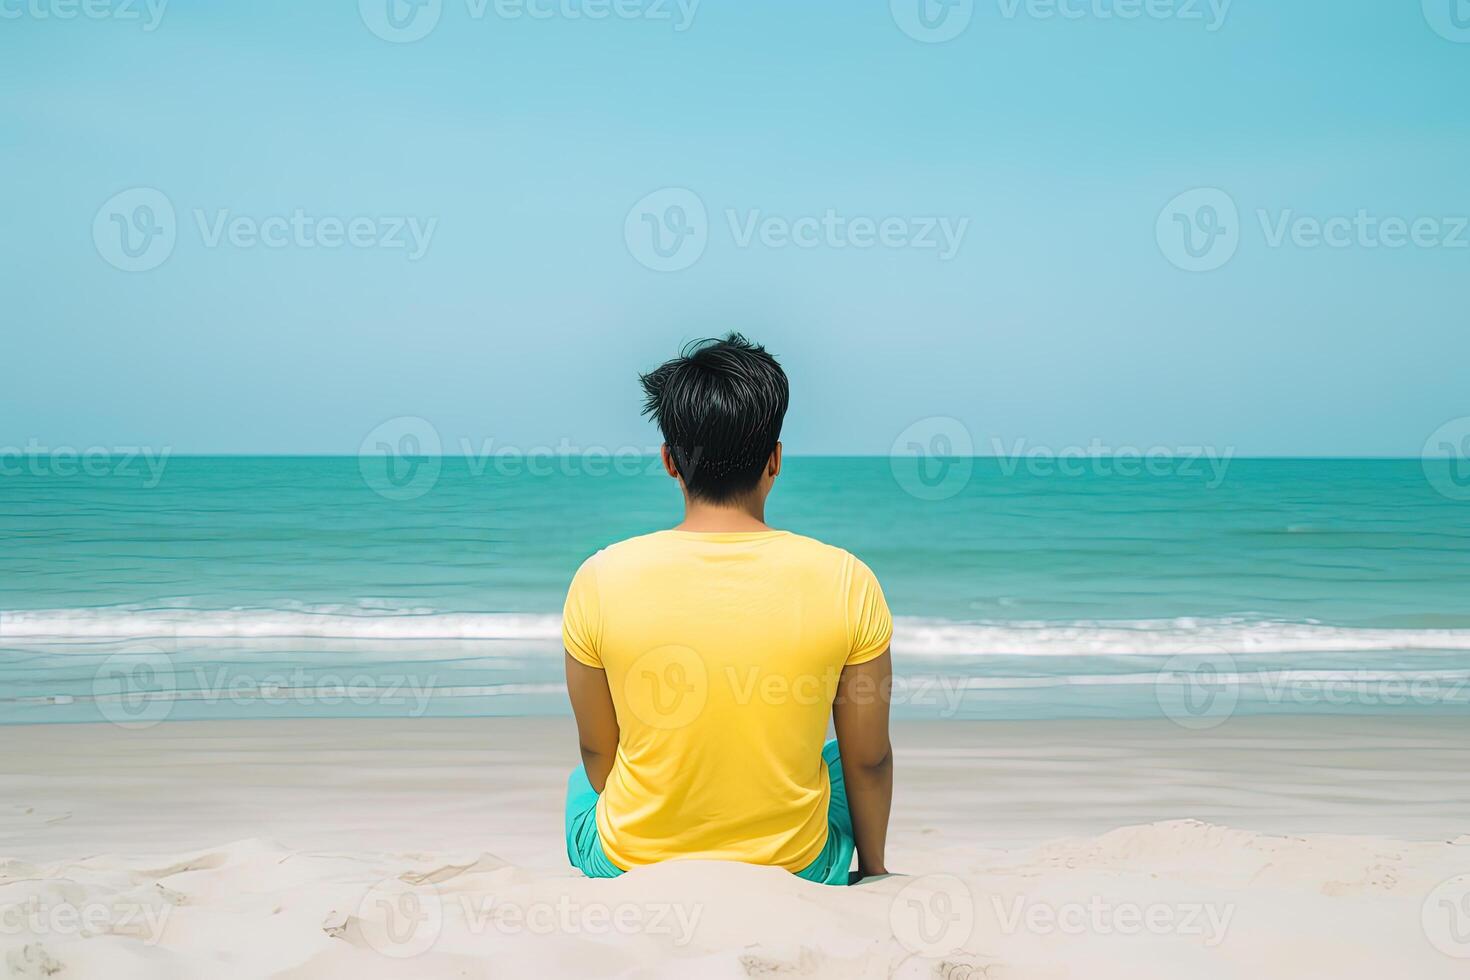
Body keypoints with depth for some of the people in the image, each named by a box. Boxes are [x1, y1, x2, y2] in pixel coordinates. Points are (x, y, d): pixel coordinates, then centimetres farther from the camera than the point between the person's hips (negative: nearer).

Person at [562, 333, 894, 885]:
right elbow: (869, 761, -3)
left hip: (631, 870, 0)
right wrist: (874, 869, 16)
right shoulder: (846, 582, -15)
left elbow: (597, 752, 0)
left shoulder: (601, 579, -15)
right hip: (795, 874, 0)